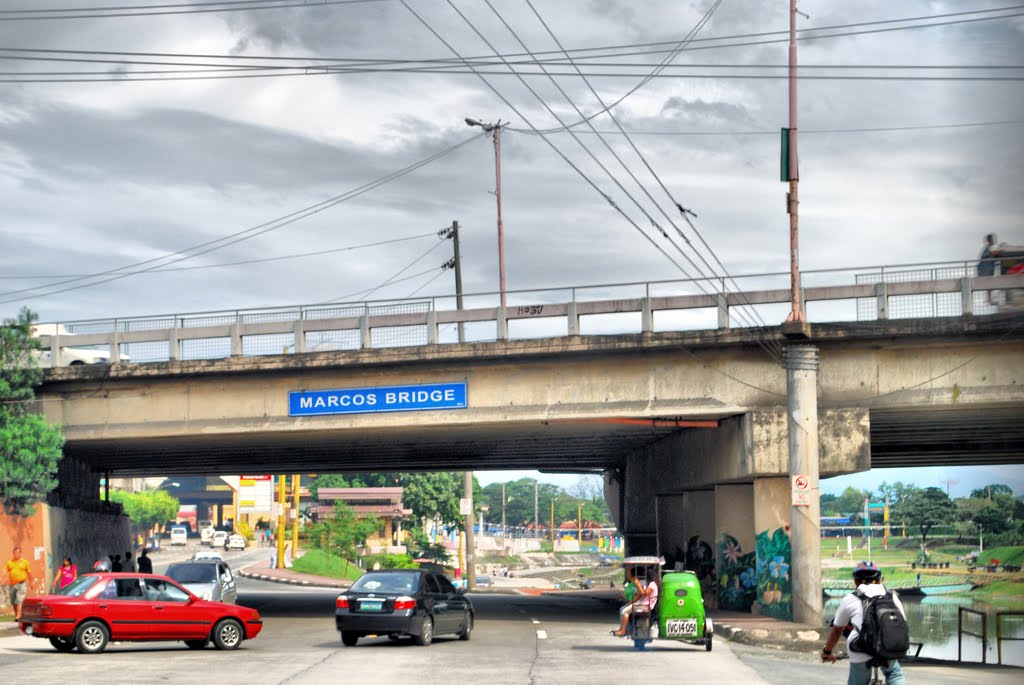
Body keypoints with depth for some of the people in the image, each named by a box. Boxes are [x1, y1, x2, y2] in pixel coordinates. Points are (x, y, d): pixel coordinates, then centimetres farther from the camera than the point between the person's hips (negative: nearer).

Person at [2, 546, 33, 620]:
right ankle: (16, 615, 24)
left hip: (21, 584, -4)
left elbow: (29, 573, 9)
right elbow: (5, 571, 2)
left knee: (19, 601, -16)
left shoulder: (25, 562, 6)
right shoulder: (9, 562, 12)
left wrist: (31, 583, 8)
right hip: (12, 585, 4)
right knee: (13, 602, 9)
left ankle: (18, 616, -23)